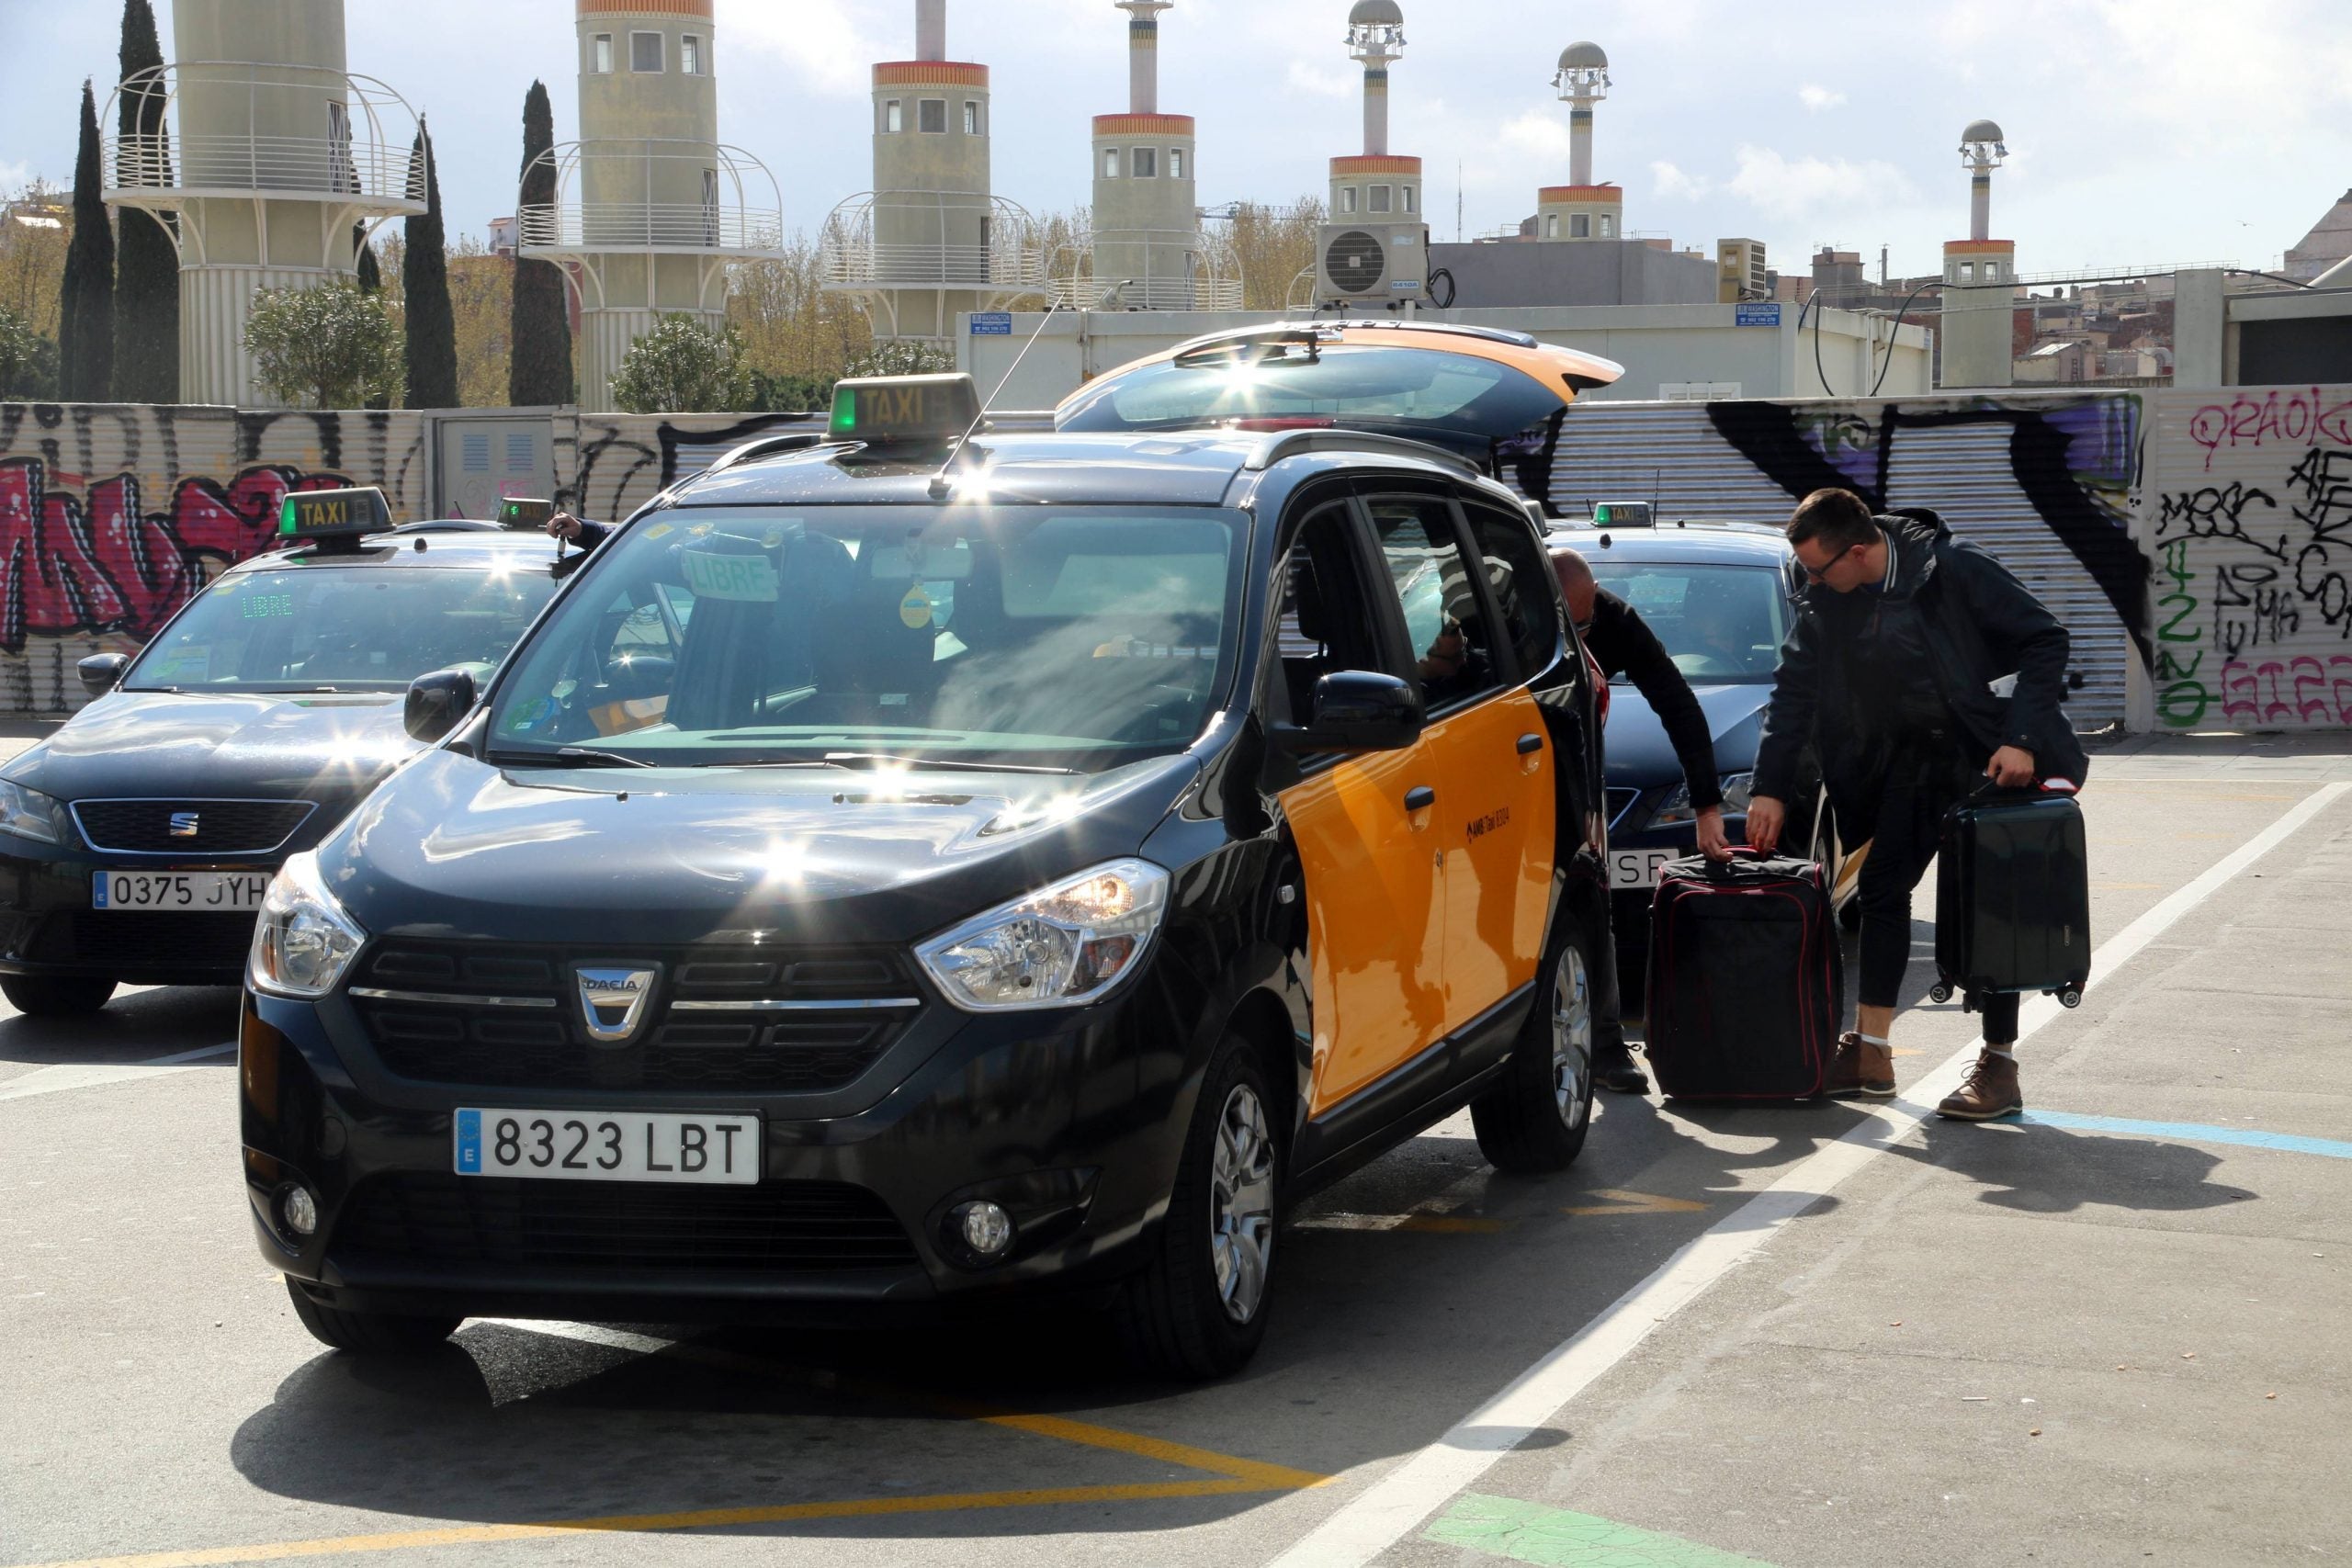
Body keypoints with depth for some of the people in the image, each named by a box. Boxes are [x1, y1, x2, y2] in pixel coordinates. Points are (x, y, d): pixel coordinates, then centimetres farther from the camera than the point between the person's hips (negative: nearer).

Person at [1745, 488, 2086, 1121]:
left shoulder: (1955, 571, -20)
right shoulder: (1826, 603, -3)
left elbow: (2045, 641, -17)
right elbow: (1794, 690, 5)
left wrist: (2021, 741, -22)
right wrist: (1771, 788, 0)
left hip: (1990, 758, -6)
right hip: (1910, 759, 6)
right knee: (1882, 887, 1)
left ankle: (1999, 1065, 0)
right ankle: (1870, 1054, 7)